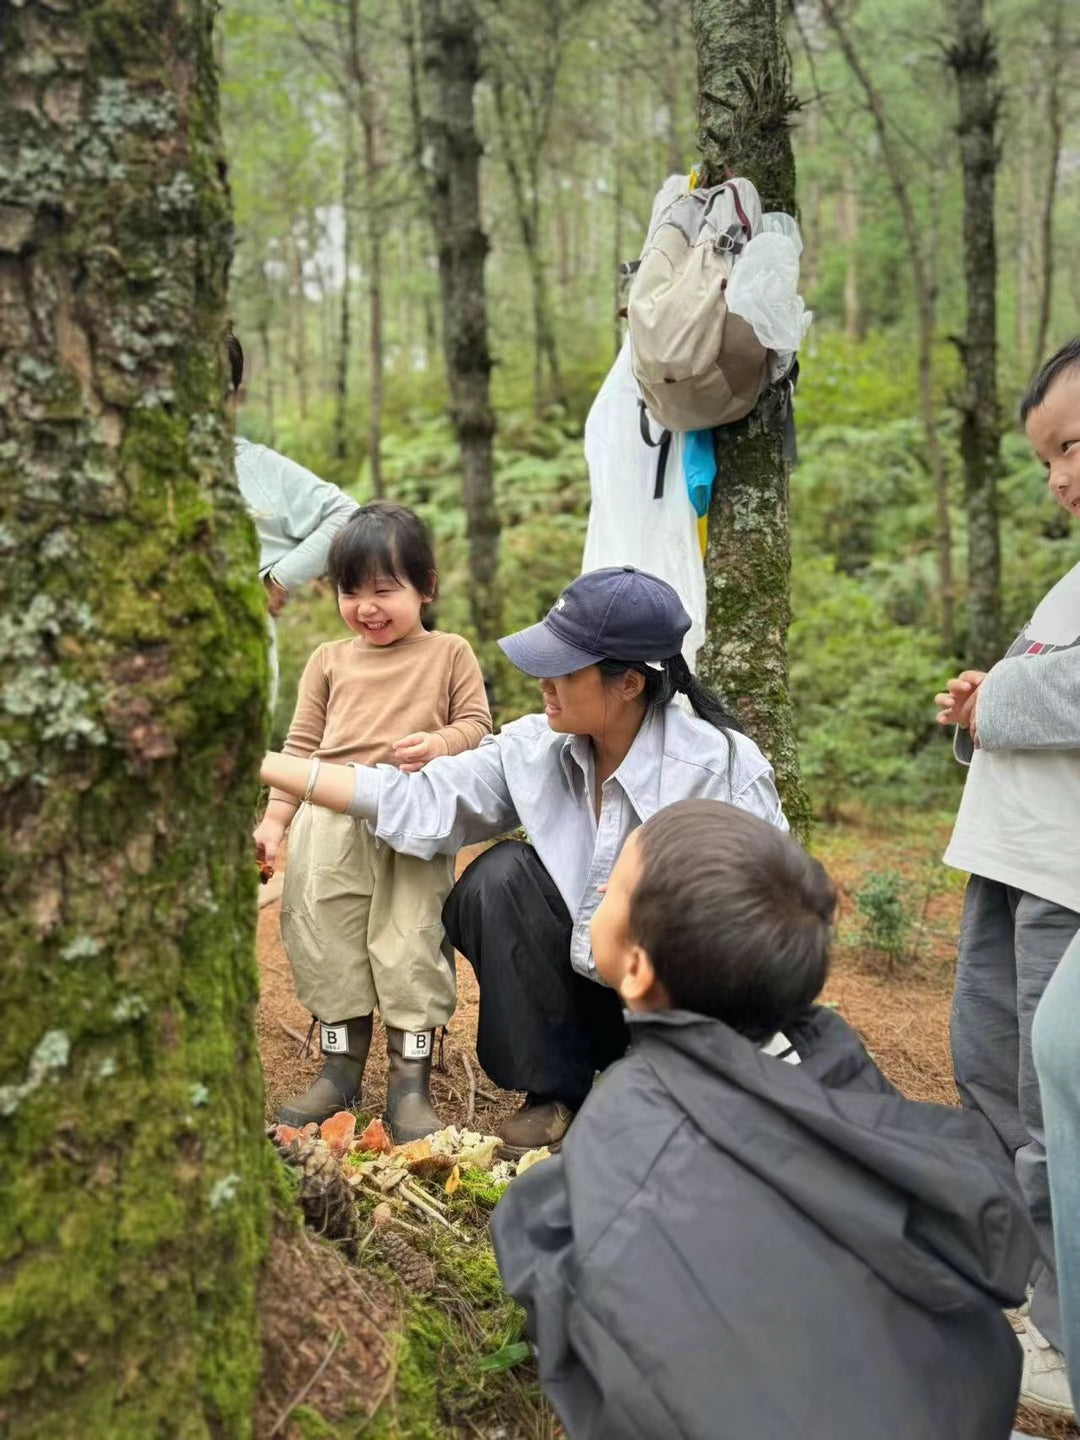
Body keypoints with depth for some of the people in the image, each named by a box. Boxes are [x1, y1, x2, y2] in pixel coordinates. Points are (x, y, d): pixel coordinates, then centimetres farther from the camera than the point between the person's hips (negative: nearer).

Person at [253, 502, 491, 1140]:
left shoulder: (450, 654, 9)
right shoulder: (329, 661, 16)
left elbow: (477, 723, 6)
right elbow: (303, 745, 15)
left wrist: (440, 743, -15)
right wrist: (276, 818, 9)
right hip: (330, 820, 3)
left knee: (411, 944, -4)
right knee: (327, 942, 6)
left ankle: (411, 1080, 7)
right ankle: (340, 1067, 21)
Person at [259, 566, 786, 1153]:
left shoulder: (725, 769, -21)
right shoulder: (537, 748, -9)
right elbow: (418, 800, -14)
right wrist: (262, 765, -19)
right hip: (587, 987, 4)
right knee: (501, 872, -20)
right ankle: (554, 1090, -5)